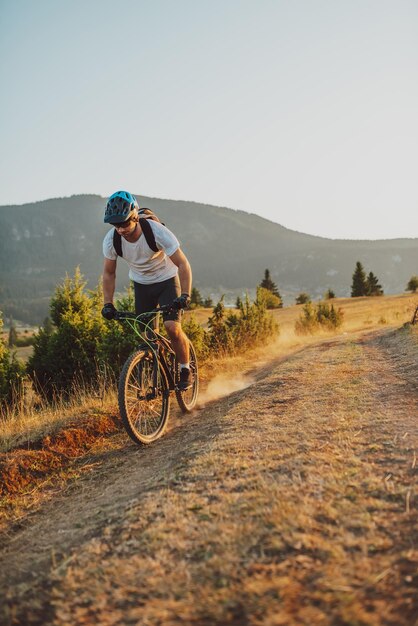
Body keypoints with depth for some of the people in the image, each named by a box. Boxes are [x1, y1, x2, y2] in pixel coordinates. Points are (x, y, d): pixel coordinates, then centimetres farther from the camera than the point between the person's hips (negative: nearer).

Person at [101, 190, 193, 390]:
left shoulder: (157, 231, -30)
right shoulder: (111, 240, -20)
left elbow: (183, 264, -25)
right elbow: (108, 273, -4)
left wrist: (185, 295, -35)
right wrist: (108, 304, -13)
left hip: (167, 280, -3)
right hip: (141, 285, 3)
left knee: (172, 327, -19)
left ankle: (185, 370, 2)